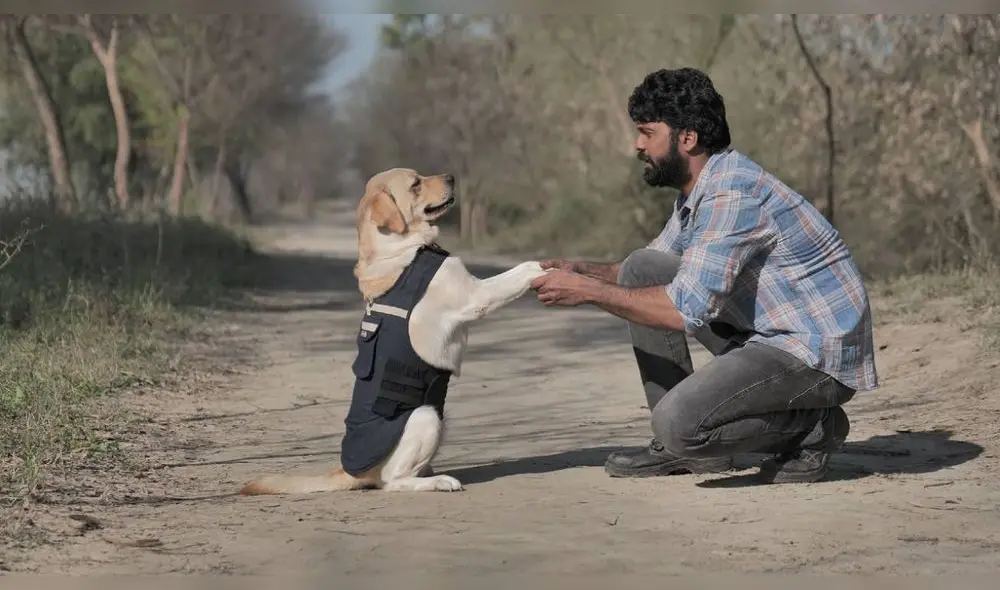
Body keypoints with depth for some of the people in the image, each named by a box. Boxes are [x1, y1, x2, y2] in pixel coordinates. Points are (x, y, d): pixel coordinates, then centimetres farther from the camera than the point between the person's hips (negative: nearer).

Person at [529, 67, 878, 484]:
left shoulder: (732, 193, -23)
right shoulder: (699, 188, 9)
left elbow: (687, 309, -29)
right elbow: (652, 266, 21)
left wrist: (589, 292, -21)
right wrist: (583, 271, 2)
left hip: (818, 356, -10)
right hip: (766, 338, 10)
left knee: (678, 421, -27)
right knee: (641, 269, 6)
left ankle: (812, 428, -2)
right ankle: (682, 447, 9)